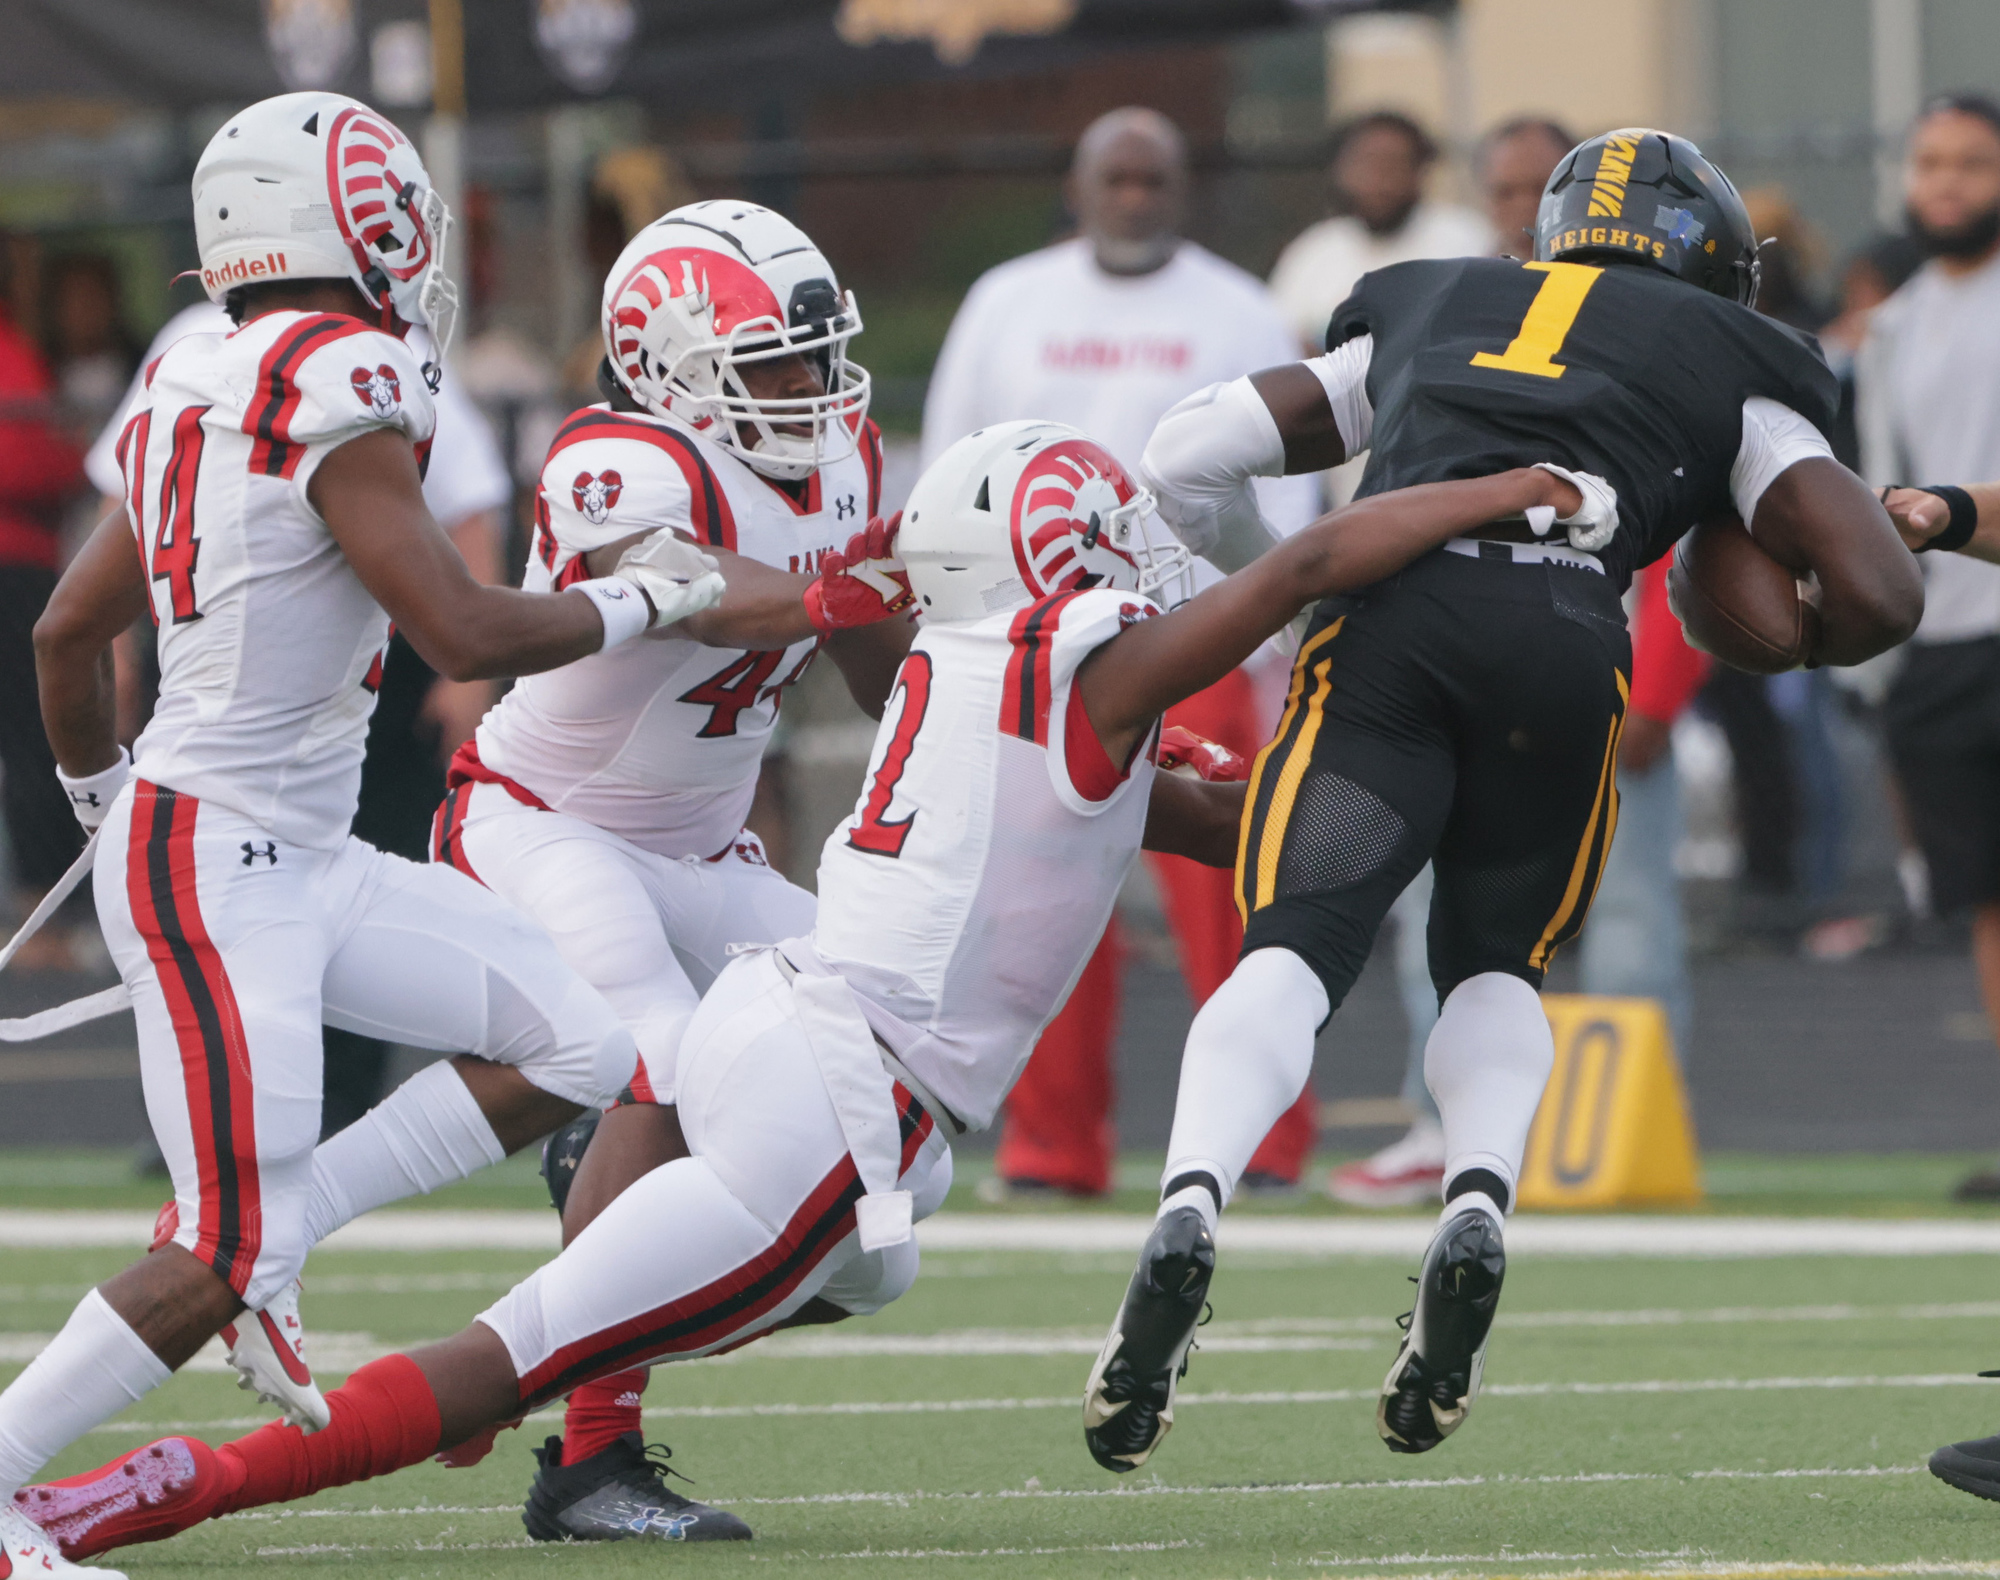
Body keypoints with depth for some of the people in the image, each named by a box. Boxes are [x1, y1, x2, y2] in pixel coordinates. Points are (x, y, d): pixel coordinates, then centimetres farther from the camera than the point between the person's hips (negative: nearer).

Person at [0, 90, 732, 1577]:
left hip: (303, 859, 9)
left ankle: (263, 1245, 9)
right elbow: (463, 631, -21)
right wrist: (639, 600, -5)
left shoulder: (199, 390, 11)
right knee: (225, 1262, -10)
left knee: (577, 1046, 7)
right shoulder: (340, 389, -17)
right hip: (217, 873, -9)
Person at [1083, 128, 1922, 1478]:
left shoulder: (1424, 317, 34)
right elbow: (1880, 597, 15)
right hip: (1567, 637, 0)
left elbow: (1196, 454, 34)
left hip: (1384, 609, 1)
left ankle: (1192, 1204, -34)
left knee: (1295, 950, -6)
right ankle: (1480, 1200, -10)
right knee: (1495, 964, 20)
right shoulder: (1728, 372, 27)